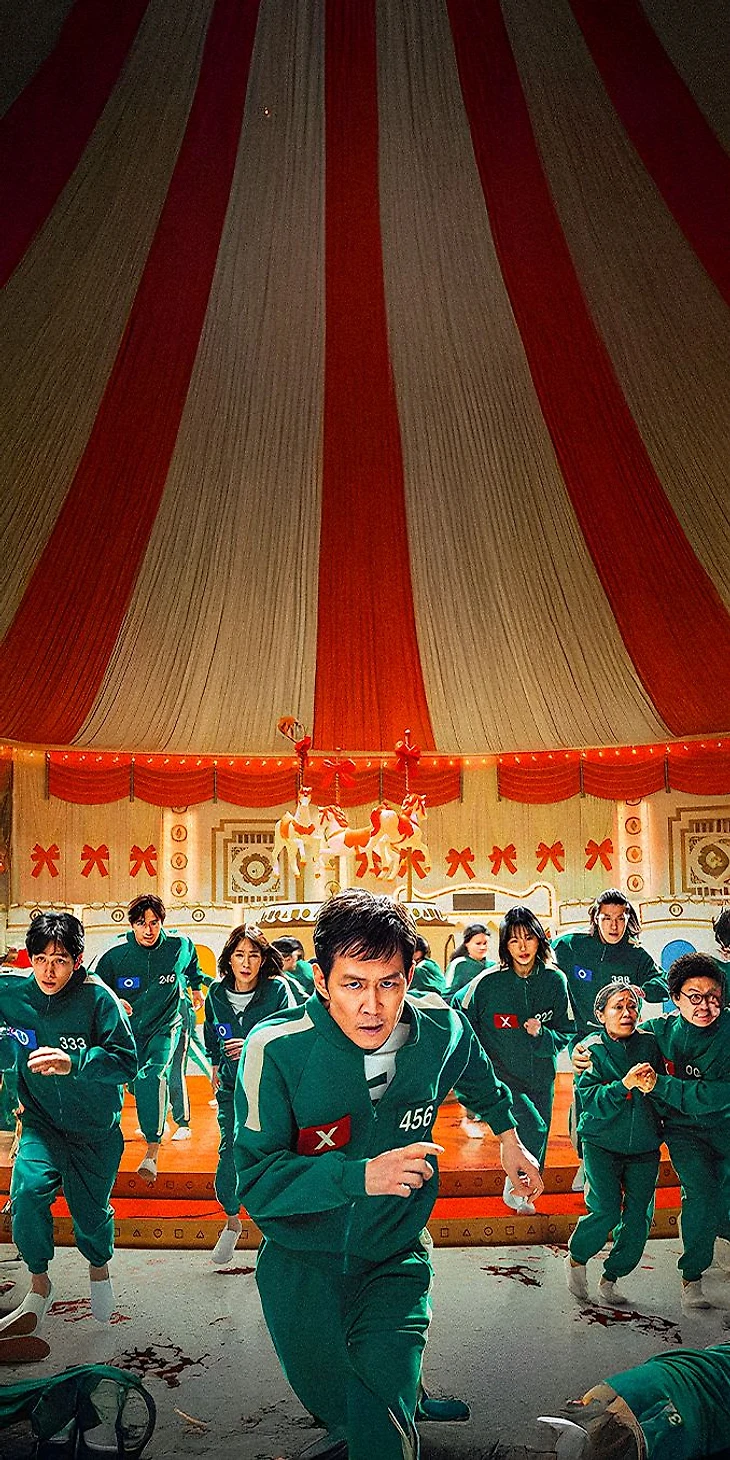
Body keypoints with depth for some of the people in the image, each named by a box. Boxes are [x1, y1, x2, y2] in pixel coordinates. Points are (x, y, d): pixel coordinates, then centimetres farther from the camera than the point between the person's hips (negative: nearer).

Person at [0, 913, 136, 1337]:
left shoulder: (97, 997, -20)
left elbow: (126, 1062, -24)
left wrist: (74, 1062, -38)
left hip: (95, 1127, -2)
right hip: (42, 1121, 2)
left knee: (90, 1212, 10)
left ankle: (100, 1269, 44)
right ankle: (39, 1286, 3)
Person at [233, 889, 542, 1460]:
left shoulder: (442, 1031, -15)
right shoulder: (277, 1050, -26)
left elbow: (479, 1077, 10)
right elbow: (256, 1181, -28)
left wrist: (509, 1135, 20)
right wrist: (362, 1175, -39)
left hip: (394, 1261, 1)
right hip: (302, 1264, 0)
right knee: (335, 1409, 20)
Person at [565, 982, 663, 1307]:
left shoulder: (649, 1043, 0)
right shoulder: (592, 1049, -6)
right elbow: (591, 1101, -16)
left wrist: (652, 1086, -20)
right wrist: (625, 1084, -29)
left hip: (644, 1146, 3)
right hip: (602, 1143, -3)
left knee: (638, 1218, 0)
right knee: (606, 1211, -13)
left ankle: (610, 1278, 20)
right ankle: (576, 1259, 15)